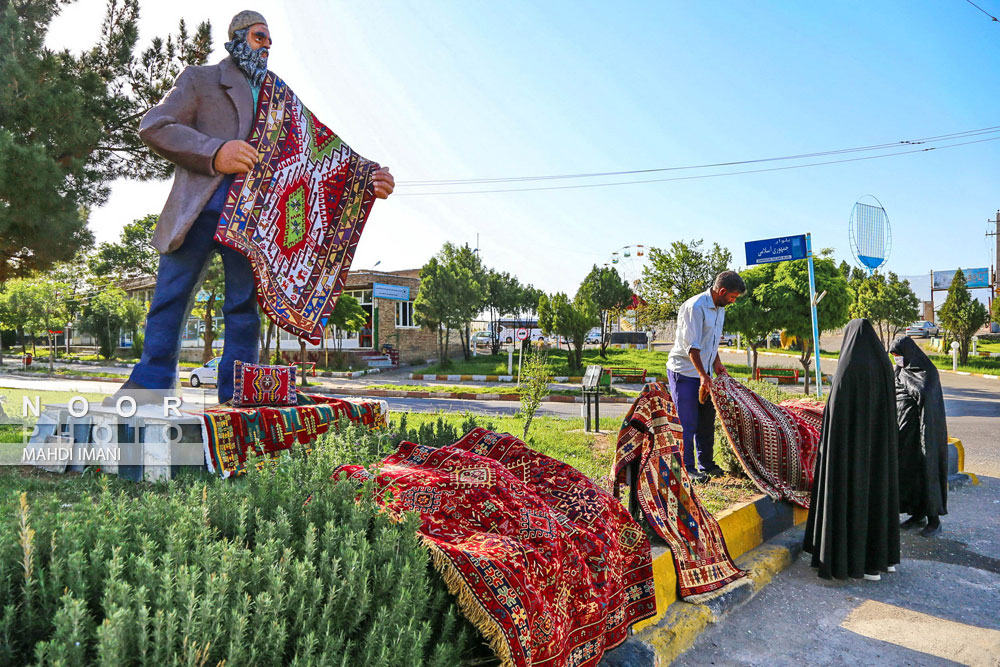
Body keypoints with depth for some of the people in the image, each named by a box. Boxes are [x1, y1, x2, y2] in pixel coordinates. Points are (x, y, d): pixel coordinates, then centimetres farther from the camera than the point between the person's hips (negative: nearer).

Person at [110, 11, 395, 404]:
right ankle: (150, 386, 5)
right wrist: (215, 153, -14)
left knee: (245, 305, -2)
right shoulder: (200, 79, 16)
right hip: (199, 209, -2)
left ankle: (236, 398, 1)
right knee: (171, 295, -2)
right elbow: (153, 126, 3)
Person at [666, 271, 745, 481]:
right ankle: (687, 468, 4)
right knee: (688, 423, -5)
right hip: (684, 371, -9)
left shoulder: (719, 308, 9)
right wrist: (703, 376, -24)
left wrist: (717, 362, 14)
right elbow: (692, 346, -23)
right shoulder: (695, 307, -20)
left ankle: (706, 464, 25)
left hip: (703, 371, 9)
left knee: (707, 419, 13)